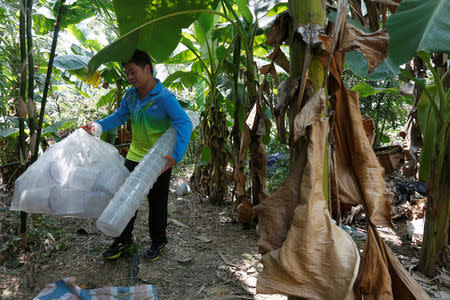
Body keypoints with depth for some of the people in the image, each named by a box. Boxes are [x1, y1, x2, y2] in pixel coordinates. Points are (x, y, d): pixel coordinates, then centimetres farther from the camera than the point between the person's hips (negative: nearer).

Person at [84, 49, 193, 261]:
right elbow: (119, 116, 13)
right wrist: (98, 126, -4)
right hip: (134, 156, 6)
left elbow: (184, 124, -29)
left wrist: (176, 155, -39)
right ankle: (124, 240, 33)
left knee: (157, 203, 10)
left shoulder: (165, 97, -22)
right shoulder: (130, 95, 0)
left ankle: (158, 242, 33)